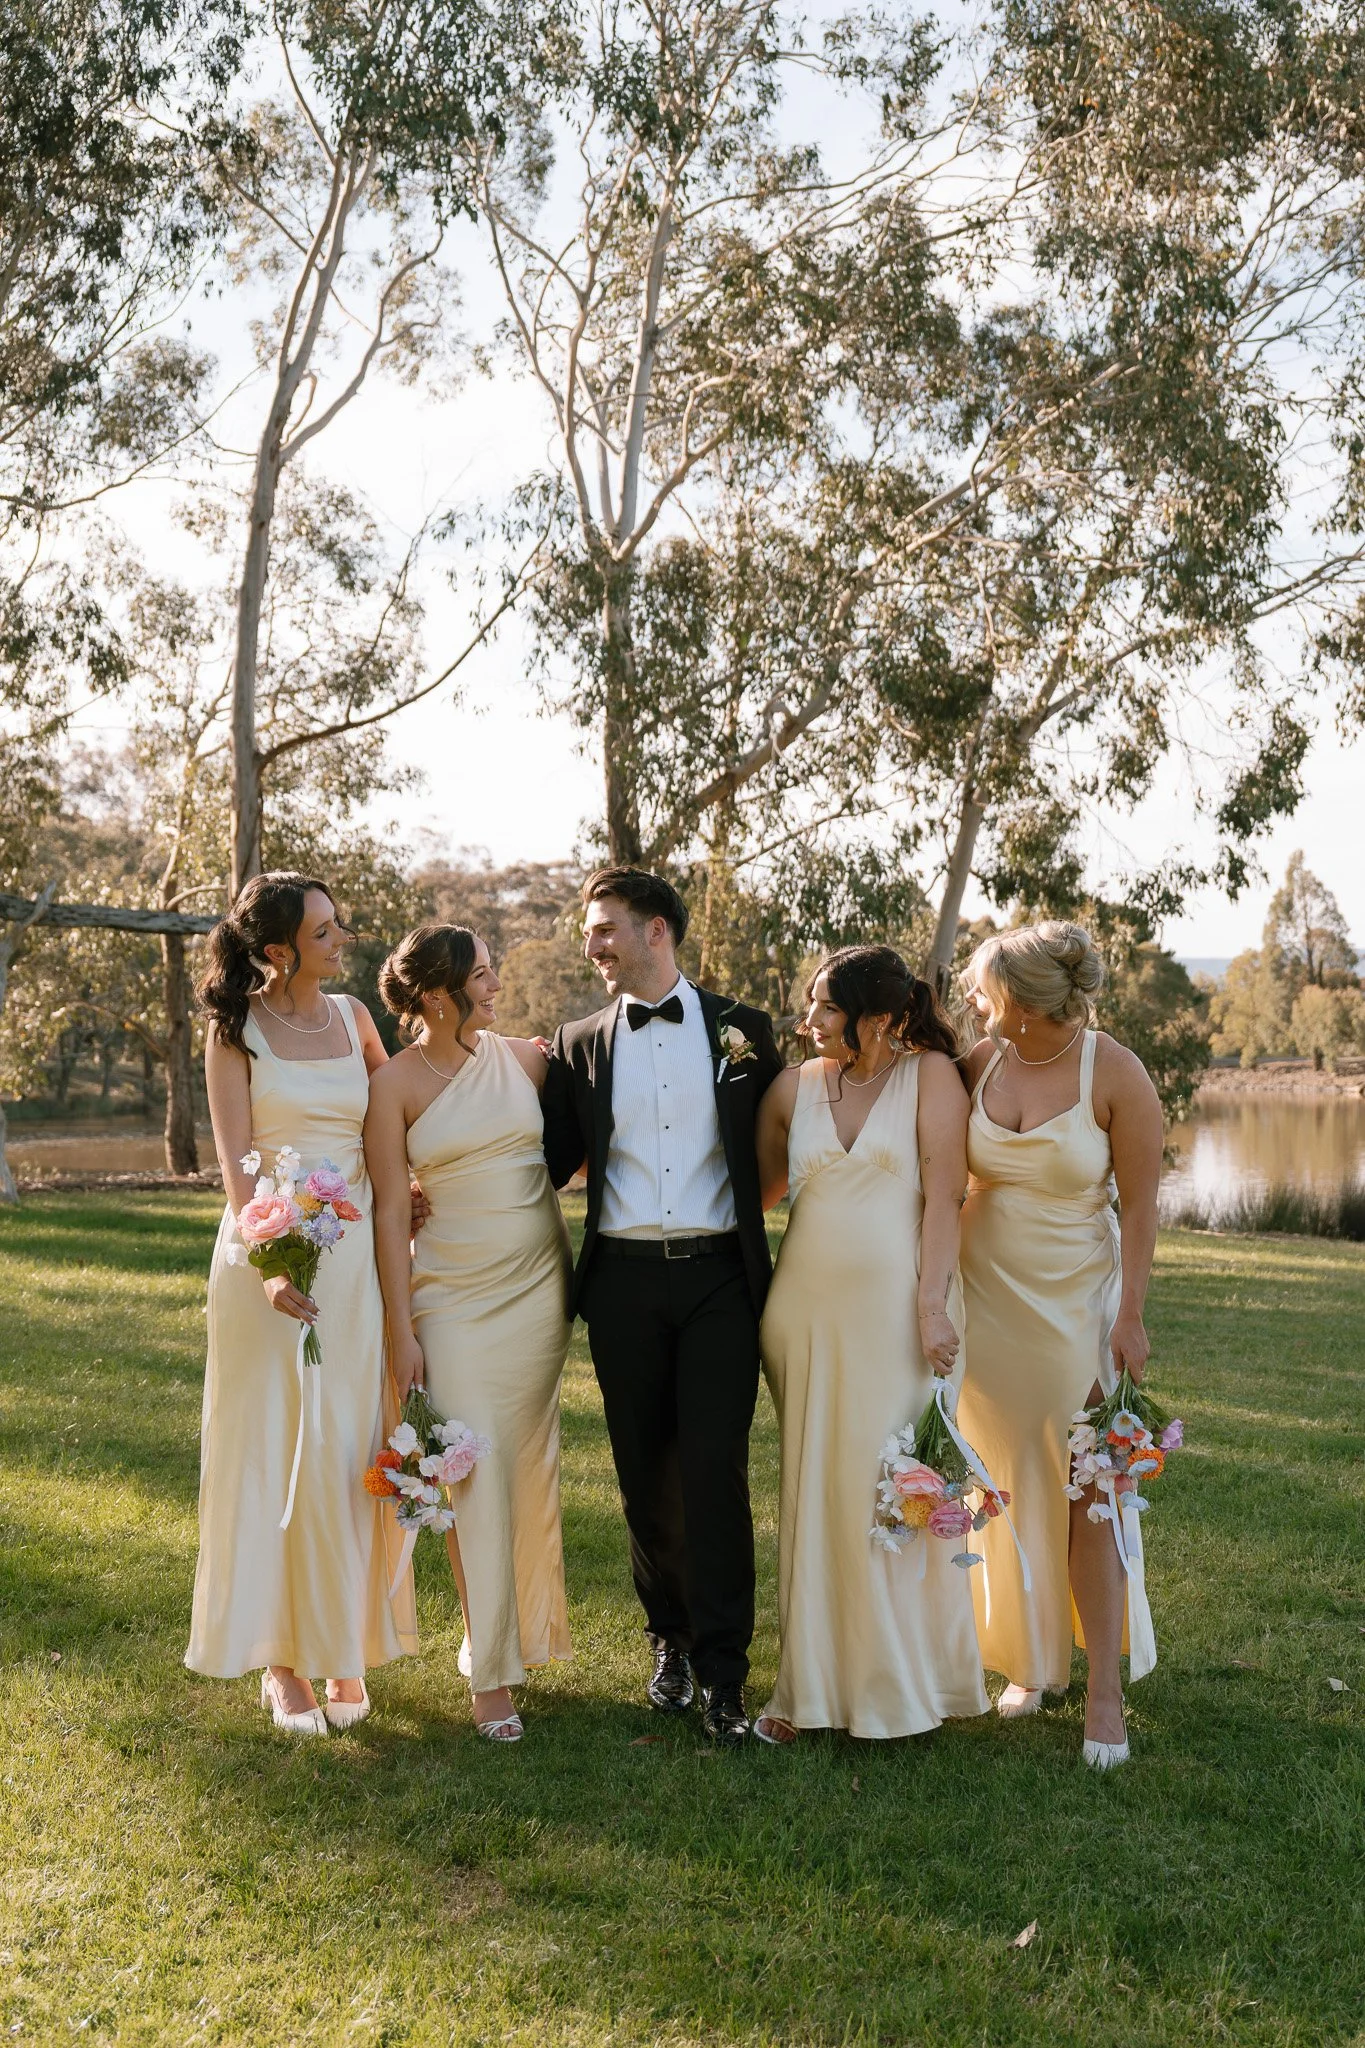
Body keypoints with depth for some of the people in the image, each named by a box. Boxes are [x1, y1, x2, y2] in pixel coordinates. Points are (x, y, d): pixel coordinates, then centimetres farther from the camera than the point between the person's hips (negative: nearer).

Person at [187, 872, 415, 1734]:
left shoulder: (354, 1017, 7)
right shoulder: (236, 1028, -3)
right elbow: (235, 1159, -9)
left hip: (355, 1253, 3)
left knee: (351, 1453, 7)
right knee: (275, 1452, 3)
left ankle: (344, 1643, 20)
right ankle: (282, 1656, 14)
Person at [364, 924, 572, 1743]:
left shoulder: (524, 1059, 2)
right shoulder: (397, 1082, -5)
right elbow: (390, 1211, -5)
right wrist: (402, 1330, -7)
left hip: (539, 1285, 3)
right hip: (454, 1296, -2)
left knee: (529, 1466, 11)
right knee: (475, 1474, -2)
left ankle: (525, 1632, 31)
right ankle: (493, 1671, 10)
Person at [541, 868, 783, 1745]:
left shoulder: (742, 1030, 4)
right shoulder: (579, 1045, 8)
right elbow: (551, 1160, 7)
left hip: (720, 1277, -2)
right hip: (624, 1282, 2)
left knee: (715, 1470, -6)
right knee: (646, 1473, 10)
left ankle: (724, 1671, 3)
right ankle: (671, 1639, 28)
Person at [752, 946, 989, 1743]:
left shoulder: (931, 1074, -2)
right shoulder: (794, 1088, 8)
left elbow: (942, 1194, -8)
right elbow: (758, 1189, 18)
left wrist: (932, 1305, -14)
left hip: (899, 1309, -3)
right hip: (810, 1309, 3)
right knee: (816, 1492, 8)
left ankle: (904, 1680, 22)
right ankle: (818, 1683, 22)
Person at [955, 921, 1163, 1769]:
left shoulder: (1117, 1075, -13)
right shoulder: (980, 1062, -3)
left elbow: (1139, 1206, -8)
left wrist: (1130, 1316, -11)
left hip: (1074, 1300, -3)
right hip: (986, 1295, 4)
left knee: (1084, 1493, -2)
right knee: (1007, 1489, 10)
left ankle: (1106, 1690, 9)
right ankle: (1033, 1659, 26)